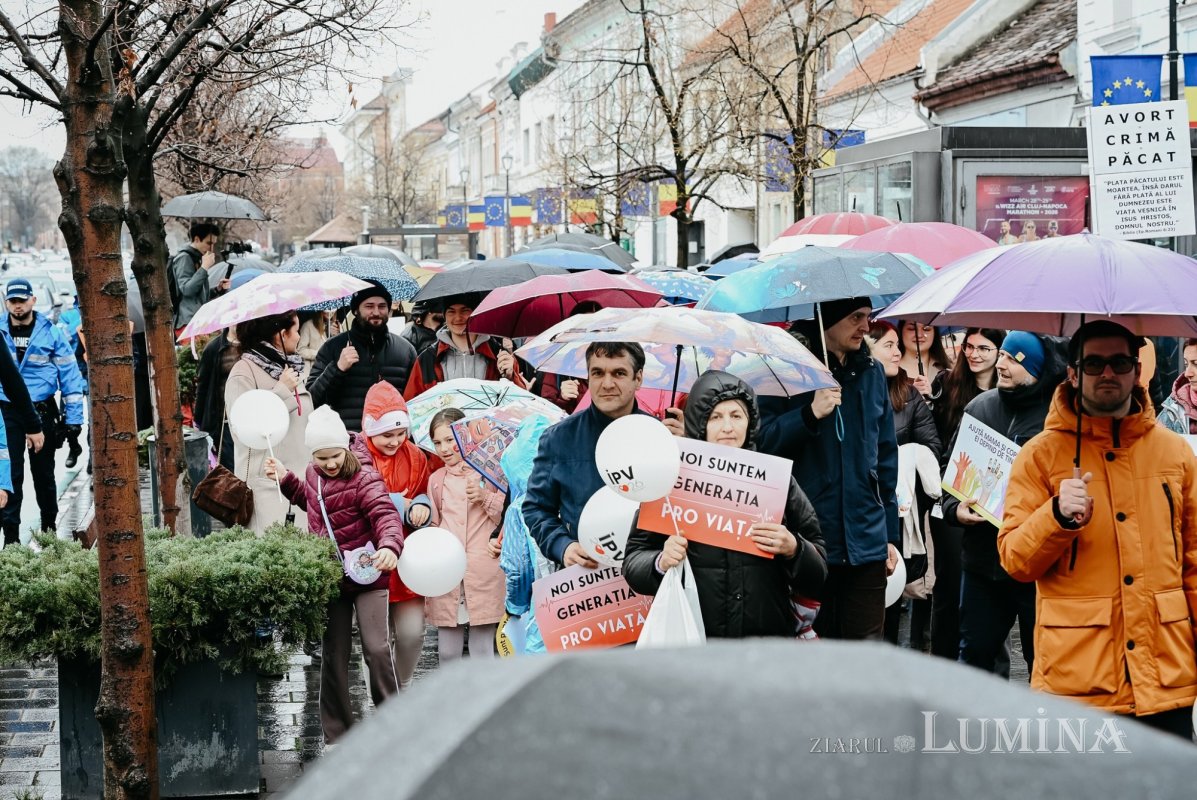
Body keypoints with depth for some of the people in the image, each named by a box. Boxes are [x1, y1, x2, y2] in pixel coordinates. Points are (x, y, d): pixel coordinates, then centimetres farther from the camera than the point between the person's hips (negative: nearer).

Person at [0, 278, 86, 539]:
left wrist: (74, 417, -3)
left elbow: (70, 375, 1)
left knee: (44, 472, 11)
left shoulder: (51, 333, -1)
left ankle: (49, 525, 26)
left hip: (43, 410, 0)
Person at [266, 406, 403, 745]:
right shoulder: (314, 475, 6)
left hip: (366, 576, -5)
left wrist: (389, 545, -49)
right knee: (333, 655, 7)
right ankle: (336, 735, 16)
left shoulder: (363, 480, -14)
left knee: (376, 648, -10)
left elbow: (385, 514, -29)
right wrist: (286, 479, 17)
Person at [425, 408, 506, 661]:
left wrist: (485, 498, -9)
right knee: (447, 653, 5)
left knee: (482, 653, -1)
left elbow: (509, 516, 4)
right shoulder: (436, 480, 16)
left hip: (483, 572, -3)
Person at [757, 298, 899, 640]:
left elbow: (886, 458, 16)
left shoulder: (872, 373, 11)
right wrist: (810, 414, -22)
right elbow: (759, 444, -10)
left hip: (866, 544, 4)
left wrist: (892, 535, 14)